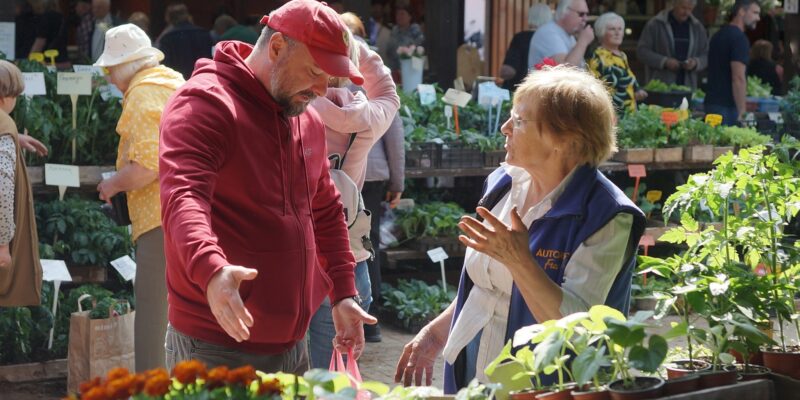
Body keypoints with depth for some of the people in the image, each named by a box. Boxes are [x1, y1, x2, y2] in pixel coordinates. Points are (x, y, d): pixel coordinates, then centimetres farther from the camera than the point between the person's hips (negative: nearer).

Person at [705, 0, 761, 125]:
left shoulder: (719, 35, 15)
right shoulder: (739, 38, -13)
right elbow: (738, 78, -20)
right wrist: (742, 112, -19)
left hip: (712, 102, 9)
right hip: (727, 106, -9)